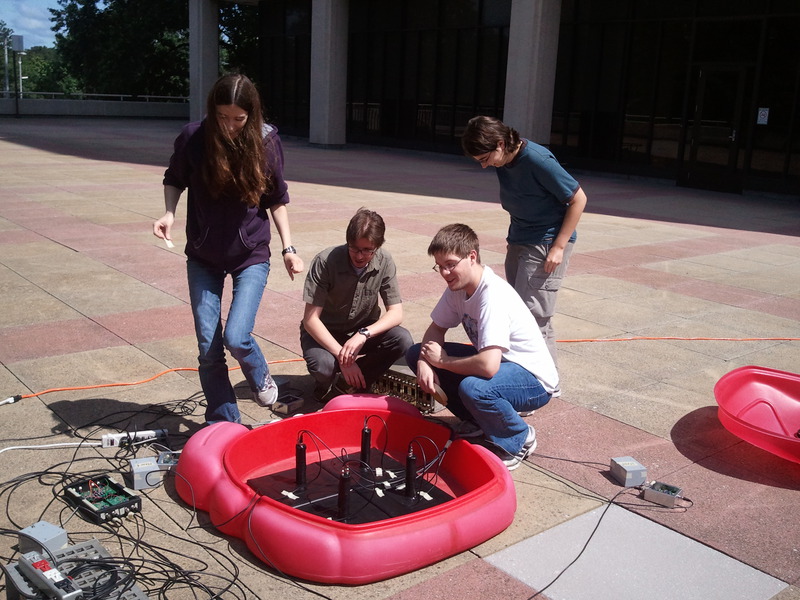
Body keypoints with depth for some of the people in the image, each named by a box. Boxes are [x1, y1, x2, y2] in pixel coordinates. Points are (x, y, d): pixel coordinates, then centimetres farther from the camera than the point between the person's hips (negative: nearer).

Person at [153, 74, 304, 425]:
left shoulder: (266, 142, -11)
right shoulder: (193, 138, -13)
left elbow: (276, 199, 2)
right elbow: (174, 180, 6)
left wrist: (288, 247, -2)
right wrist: (169, 213, -12)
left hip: (251, 255, -1)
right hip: (203, 257, 1)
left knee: (236, 337, -14)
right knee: (208, 347, 2)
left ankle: (260, 377, 21)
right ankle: (223, 424, 20)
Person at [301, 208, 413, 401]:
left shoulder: (384, 262, -13)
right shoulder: (325, 262, -23)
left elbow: (396, 313, -14)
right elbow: (310, 319, -23)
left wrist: (364, 334, -32)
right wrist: (341, 355, -31)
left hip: (362, 331, 4)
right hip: (324, 333, -3)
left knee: (402, 340, -25)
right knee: (323, 366, -36)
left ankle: (344, 386, -9)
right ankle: (327, 387, 4)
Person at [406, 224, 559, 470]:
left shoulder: (494, 296, -31)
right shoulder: (457, 286, -5)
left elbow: (488, 366, -41)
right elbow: (436, 329, 6)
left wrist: (442, 360, -23)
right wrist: (424, 360, -16)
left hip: (534, 380, -8)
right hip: (496, 361, 9)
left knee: (473, 388, -40)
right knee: (416, 354, -1)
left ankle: (520, 440, -7)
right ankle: (477, 421, 11)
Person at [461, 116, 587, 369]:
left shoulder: (538, 160, -22)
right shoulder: (503, 162, 0)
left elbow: (578, 199, -17)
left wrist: (559, 246, -17)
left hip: (547, 244, -8)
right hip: (519, 240, 8)